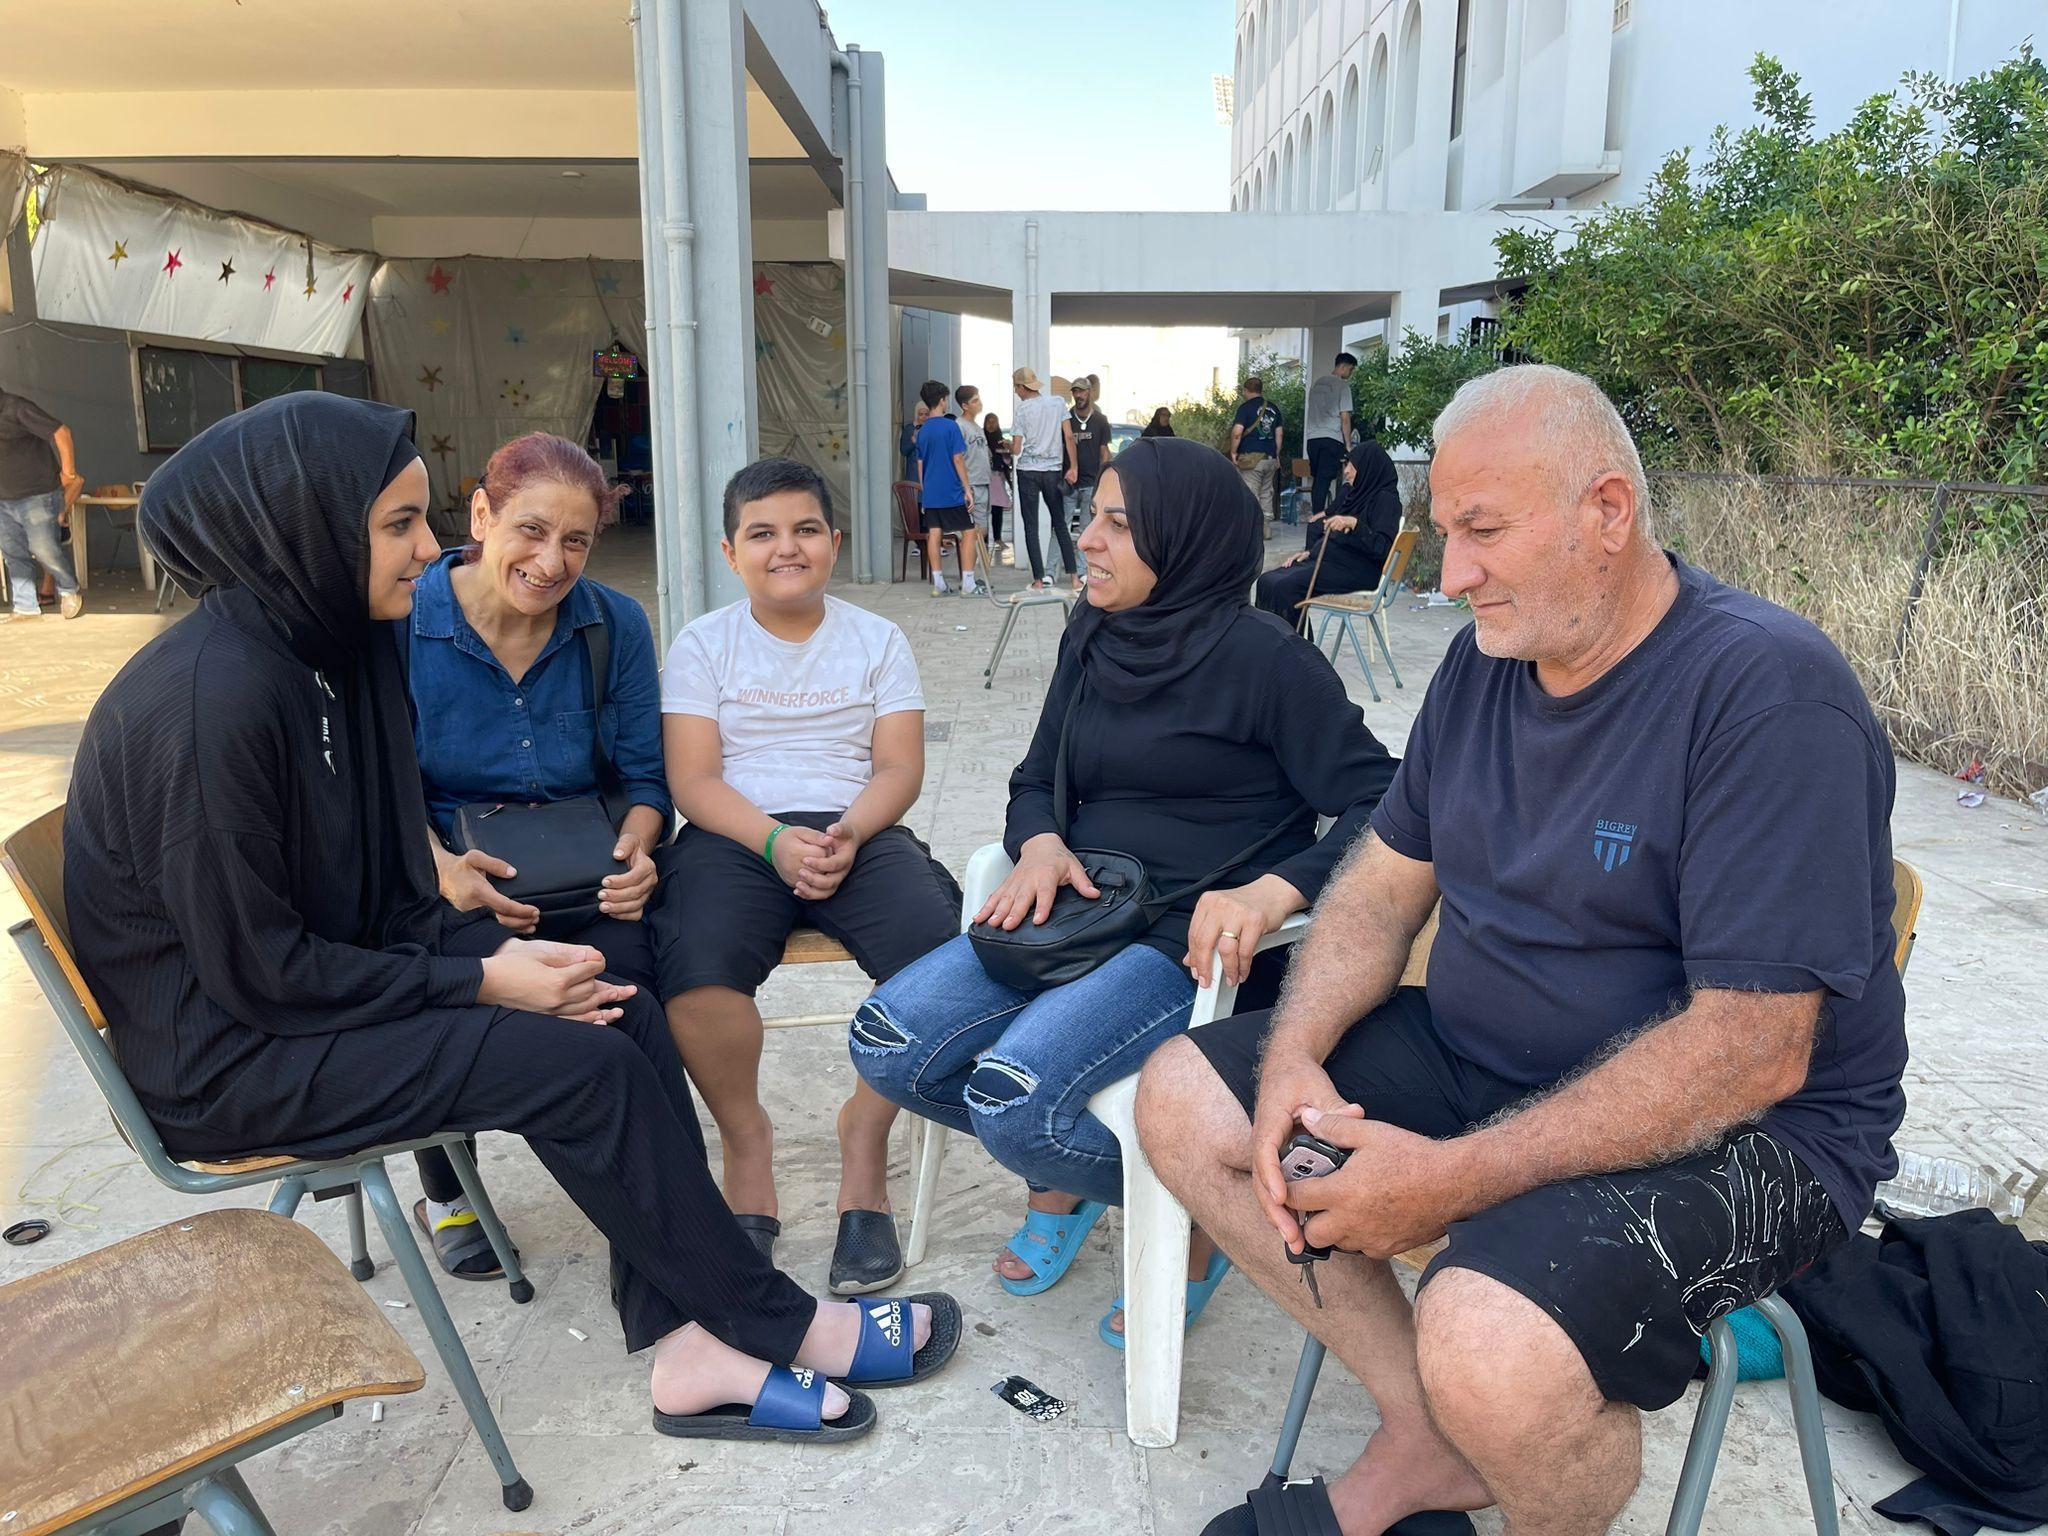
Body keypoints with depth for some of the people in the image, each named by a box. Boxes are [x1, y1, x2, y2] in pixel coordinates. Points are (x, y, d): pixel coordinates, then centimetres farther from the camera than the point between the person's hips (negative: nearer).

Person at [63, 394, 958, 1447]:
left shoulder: (336, 647, 2)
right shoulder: (214, 694, -25)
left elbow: (387, 887, 8)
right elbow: (254, 969, -22)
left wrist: (486, 951, -8)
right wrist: (479, 983, -18)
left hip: (335, 970, 8)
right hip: (226, 1053, -8)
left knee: (623, 1009, -8)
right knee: (584, 1063, -19)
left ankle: (691, 1347, -5)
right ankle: (774, 1322, -1)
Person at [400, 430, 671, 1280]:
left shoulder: (616, 624, 1)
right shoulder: (404, 619, -5)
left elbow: (644, 776, 6)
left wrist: (634, 850, -16)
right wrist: (440, 867, -22)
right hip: (449, 871, -1)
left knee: (621, 965, -31)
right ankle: (445, 1194, 3)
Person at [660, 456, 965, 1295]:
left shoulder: (876, 639, 14)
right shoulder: (703, 644, 11)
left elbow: (900, 766, 5)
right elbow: (693, 779, 1)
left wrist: (848, 833, -16)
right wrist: (776, 840, -17)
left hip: (859, 830, 1)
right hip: (737, 837, 0)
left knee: (937, 947, -30)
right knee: (697, 965, -32)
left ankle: (865, 1131, -4)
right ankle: (746, 1138, -2)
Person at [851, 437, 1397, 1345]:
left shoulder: (1262, 658, -9)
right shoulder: (1093, 638, 12)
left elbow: (1377, 806, -13)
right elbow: (1036, 779, 19)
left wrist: (1273, 893, -30)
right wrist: (1040, 844, -5)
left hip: (1192, 940, -7)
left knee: (1014, 1102, -27)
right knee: (888, 1046, -10)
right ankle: (1066, 1178, 18)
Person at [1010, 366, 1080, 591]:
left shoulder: (1023, 410, -6)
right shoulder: (1057, 403, 3)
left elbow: (1017, 449, -6)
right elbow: (1069, 437, -1)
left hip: (1028, 472, -3)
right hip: (1053, 470, 3)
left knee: (1031, 527, 2)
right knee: (1060, 524, 11)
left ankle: (1038, 580, -1)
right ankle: (1075, 576, 6)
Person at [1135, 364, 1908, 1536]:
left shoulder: (1771, 690, -21)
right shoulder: (1483, 661, 3)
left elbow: (1756, 1051, -26)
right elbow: (1386, 884, 8)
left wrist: (1459, 1177, -28)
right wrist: (1295, 1053, -11)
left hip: (1736, 1130, -7)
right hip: (1475, 1052, 8)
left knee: (1490, 1353, -34)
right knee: (1185, 1102, -1)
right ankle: (1427, 1440, 7)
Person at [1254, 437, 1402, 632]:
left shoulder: (1385, 499, -9)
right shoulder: (1354, 492, 18)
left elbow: (1383, 547, -20)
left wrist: (1354, 523, -29)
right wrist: (1310, 551, 12)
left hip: (1357, 570, -9)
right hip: (1327, 558, 9)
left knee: (1285, 586, -26)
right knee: (1267, 581, -8)